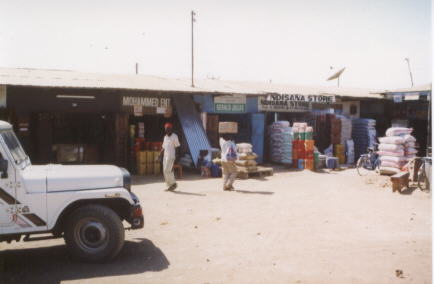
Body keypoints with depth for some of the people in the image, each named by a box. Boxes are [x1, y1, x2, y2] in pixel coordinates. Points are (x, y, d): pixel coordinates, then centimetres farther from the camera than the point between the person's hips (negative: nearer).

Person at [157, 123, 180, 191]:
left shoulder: (174, 136, -5)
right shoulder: (165, 137, 17)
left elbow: (177, 147, -7)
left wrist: (175, 156, -15)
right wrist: (160, 154, 10)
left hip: (171, 156, -8)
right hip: (165, 156, 8)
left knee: (167, 170, -12)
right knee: (165, 171, 6)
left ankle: (173, 183, 2)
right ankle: (170, 185, 13)